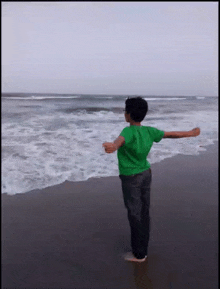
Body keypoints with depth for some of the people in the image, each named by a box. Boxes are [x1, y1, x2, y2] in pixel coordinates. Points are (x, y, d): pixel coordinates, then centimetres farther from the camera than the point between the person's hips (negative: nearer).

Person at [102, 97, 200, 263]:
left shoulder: (129, 131, -23)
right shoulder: (149, 131, -3)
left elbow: (121, 140, -47)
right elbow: (171, 134, 8)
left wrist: (113, 147, -69)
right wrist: (191, 133, 23)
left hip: (131, 179, -7)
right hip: (146, 174, 7)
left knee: (135, 215, 4)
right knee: (144, 213, 16)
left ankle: (139, 254, 17)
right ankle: (143, 248, 32)